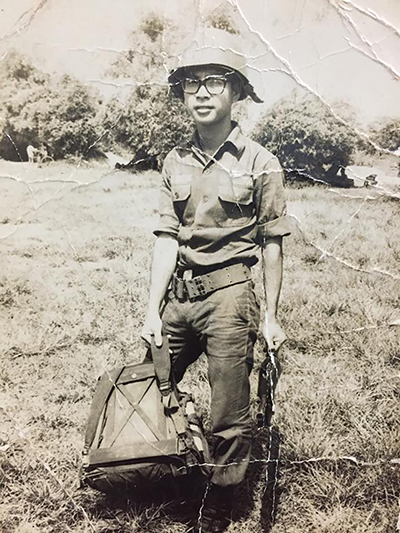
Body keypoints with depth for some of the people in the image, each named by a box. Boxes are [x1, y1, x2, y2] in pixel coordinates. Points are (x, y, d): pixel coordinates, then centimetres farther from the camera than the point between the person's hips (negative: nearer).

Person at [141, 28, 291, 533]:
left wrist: (271, 316, -2)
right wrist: (153, 310, 0)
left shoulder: (260, 163, -4)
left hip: (229, 293, -4)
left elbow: (271, 244, -2)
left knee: (229, 417, 5)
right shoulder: (175, 162, 6)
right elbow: (167, 237, 4)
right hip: (179, 291, 5)